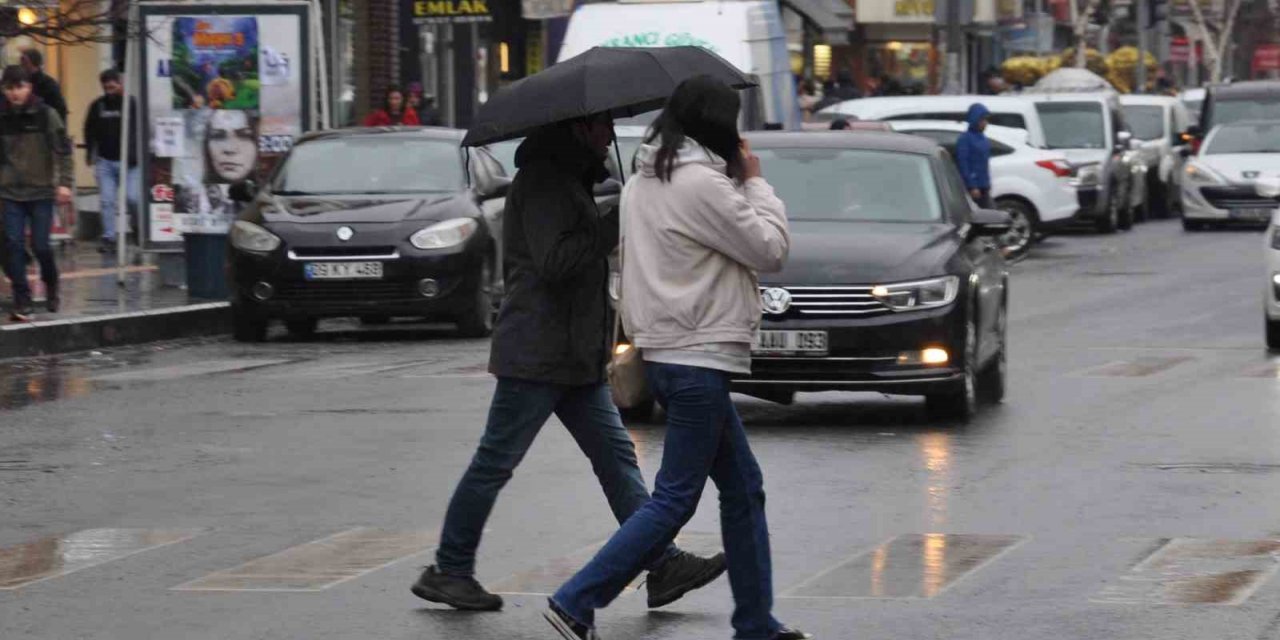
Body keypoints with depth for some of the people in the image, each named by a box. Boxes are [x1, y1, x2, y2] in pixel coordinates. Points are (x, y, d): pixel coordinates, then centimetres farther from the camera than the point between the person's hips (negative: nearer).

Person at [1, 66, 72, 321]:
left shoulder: (46, 115, -3)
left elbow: (63, 151, -3)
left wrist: (64, 183, -11)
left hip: (41, 190, -2)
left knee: (40, 245, -2)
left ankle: (51, 288, 26)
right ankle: (22, 301, 1)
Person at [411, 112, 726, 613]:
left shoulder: (568, 177, 18)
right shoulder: (542, 179, -14)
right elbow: (552, 259, -24)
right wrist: (617, 224, -21)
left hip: (575, 358, 10)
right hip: (536, 357, -10)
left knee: (616, 455, 4)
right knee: (494, 464, -3)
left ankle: (663, 566, 1)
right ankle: (448, 571, 5)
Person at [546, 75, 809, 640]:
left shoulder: (644, 182, 12)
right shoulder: (702, 183, -16)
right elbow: (770, 248, -9)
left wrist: (742, 185, 10)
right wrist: (754, 182, 2)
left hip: (665, 354, 10)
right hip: (697, 359, -10)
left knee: (743, 488, 15)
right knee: (675, 499, -5)